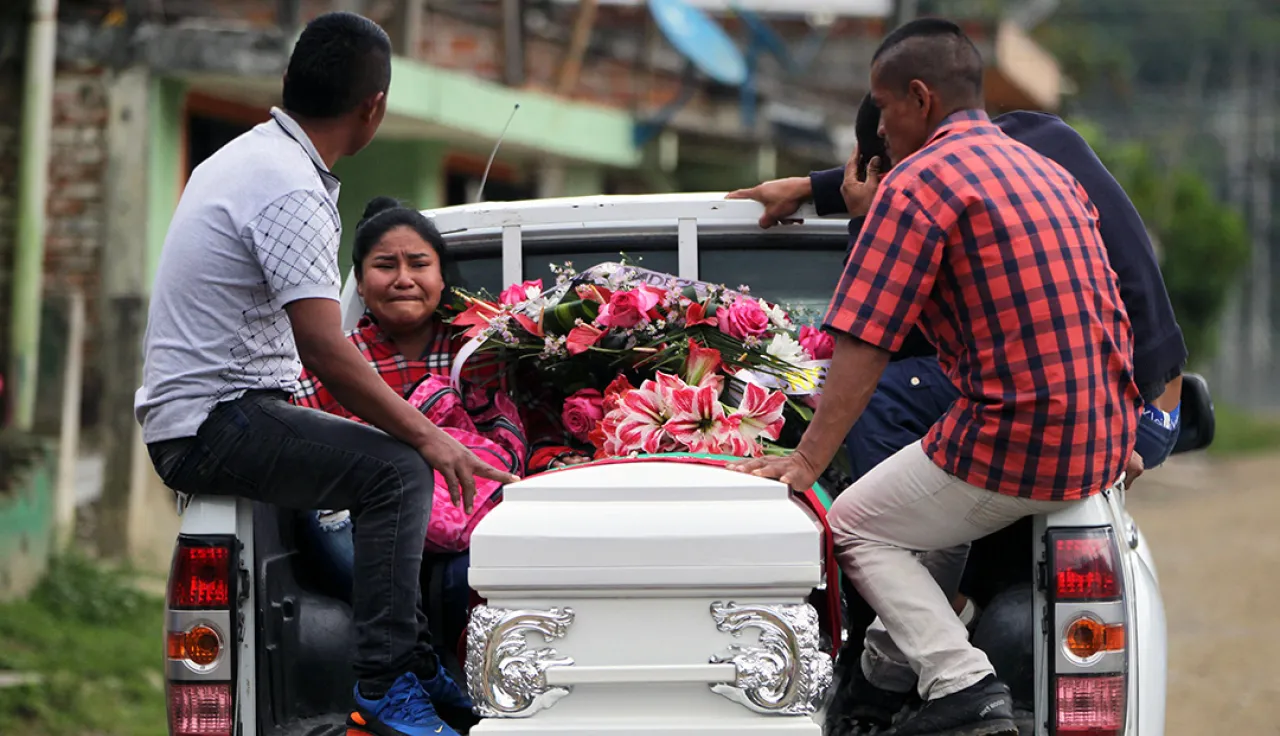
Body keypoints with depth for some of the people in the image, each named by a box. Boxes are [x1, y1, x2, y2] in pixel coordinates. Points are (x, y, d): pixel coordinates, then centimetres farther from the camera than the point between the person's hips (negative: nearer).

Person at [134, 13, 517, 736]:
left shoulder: (245, 156, 14)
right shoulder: (289, 190, -20)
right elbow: (326, 351, -25)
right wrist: (428, 434, -18)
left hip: (193, 417, 11)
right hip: (214, 425, -11)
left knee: (404, 456, 17)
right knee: (399, 469, -21)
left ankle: (419, 668, 19)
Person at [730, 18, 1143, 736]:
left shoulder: (918, 182, -8)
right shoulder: (1048, 172, 17)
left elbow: (863, 346, -13)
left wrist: (807, 462, -11)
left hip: (1015, 441, -9)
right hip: (1104, 442, 9)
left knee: (857, 525, 9)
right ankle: (893, 665, 32)